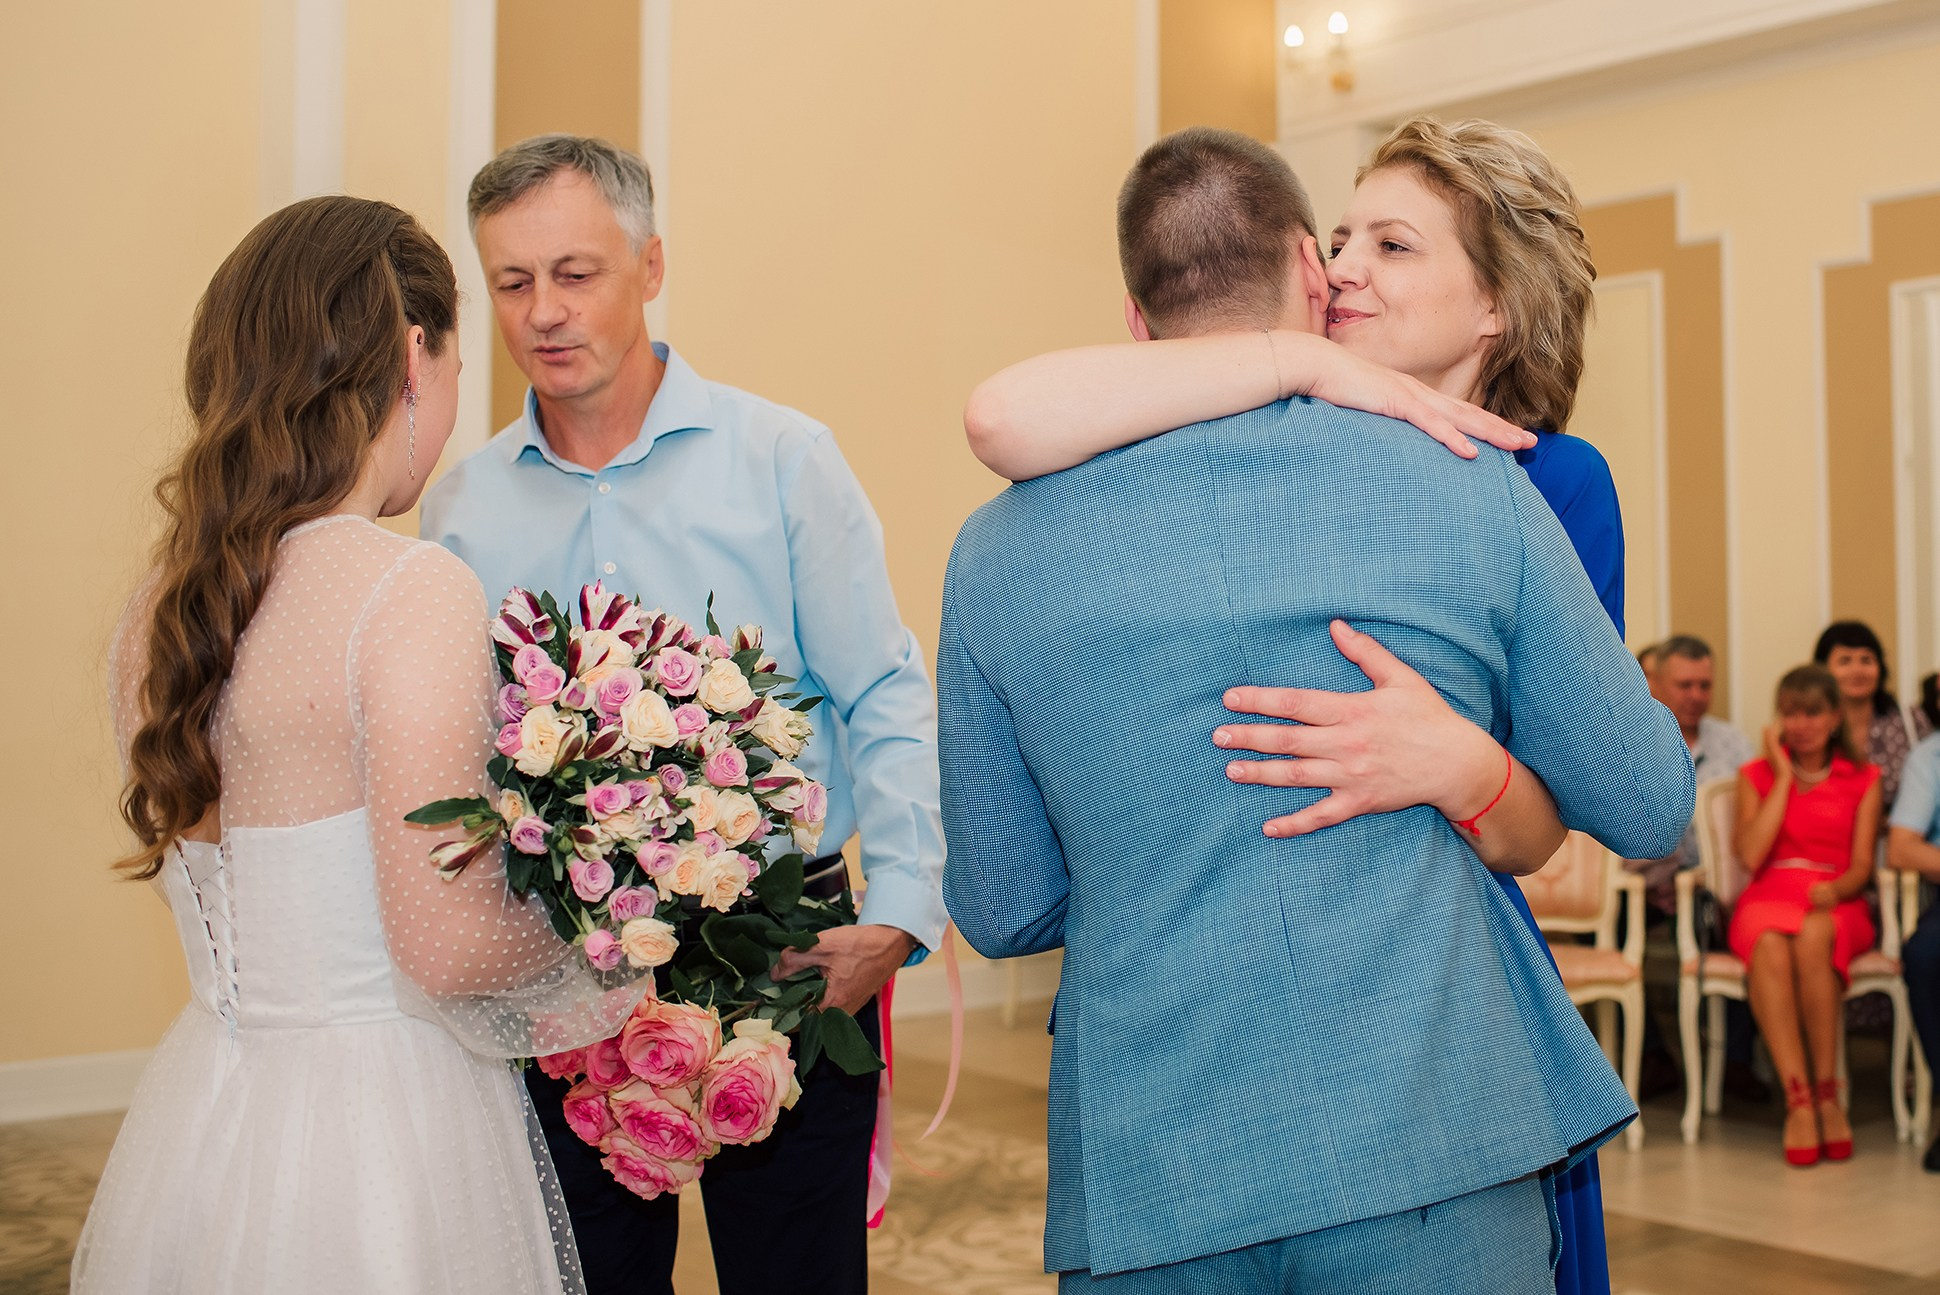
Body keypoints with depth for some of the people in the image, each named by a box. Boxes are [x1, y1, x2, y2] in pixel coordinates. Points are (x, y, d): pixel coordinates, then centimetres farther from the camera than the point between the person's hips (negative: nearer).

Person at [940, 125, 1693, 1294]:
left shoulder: (997, 552, 1)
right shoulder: (1472, 487, -3)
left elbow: (1003, 912, 7)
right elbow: (1652, 809, 6)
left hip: (1148, 1187, 2)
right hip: (1434, 1160, -1)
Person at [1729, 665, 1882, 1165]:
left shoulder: (1863, 780, 15)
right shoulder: (1756, 775, 15)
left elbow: (1861, 866, 5)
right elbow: (1751, 854, -3)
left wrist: (1835, 889, -19)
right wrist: (1784, 775, 1)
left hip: (1835, 904, 0)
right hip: (1767, 899, 0)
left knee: (1812, 936, -38)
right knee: (1770, 944, -38)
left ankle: (1827, 1094, -30)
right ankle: (1799, 1101, -40)